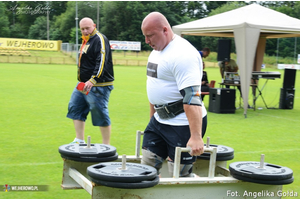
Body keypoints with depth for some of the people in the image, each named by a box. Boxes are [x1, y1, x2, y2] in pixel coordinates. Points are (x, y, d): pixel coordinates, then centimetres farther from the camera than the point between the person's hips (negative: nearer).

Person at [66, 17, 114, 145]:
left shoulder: (100, 39, -13)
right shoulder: (86, 40, 16)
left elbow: (102, 62, -24)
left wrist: (93, 80, -31)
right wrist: (83, 81, 19)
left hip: (98, 85, -10)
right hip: (83, 84, 10)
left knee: (100, 114, -6)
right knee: (75, 108, 13)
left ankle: (106, 146, 4)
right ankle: (80, 141, 21)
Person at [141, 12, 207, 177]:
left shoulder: (183, 54, -20)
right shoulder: (156, 51, 12)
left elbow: (191, 96, -28)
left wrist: (196, 136, -32)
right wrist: (152, 118, 24)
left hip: (184, 124, -9)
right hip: (159, 119, 10)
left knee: (178, 175, -2)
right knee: (147, 165, 12)